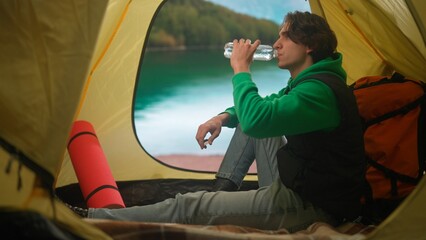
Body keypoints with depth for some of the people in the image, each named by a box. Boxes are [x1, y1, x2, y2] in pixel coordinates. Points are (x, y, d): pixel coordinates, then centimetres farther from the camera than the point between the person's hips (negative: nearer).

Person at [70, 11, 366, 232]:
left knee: (190, 207, -12)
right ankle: (222, 192, 21)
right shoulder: (307, 82, 12)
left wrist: (240, 69, -18)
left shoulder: (322, 91, -22)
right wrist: (225, 116, 5)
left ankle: (88, 218, -4)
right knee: (246, 121, 17)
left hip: (311, 206, -10)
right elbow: (264, 108, 25)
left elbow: (256, 120, -34)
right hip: (293, 181, 10)